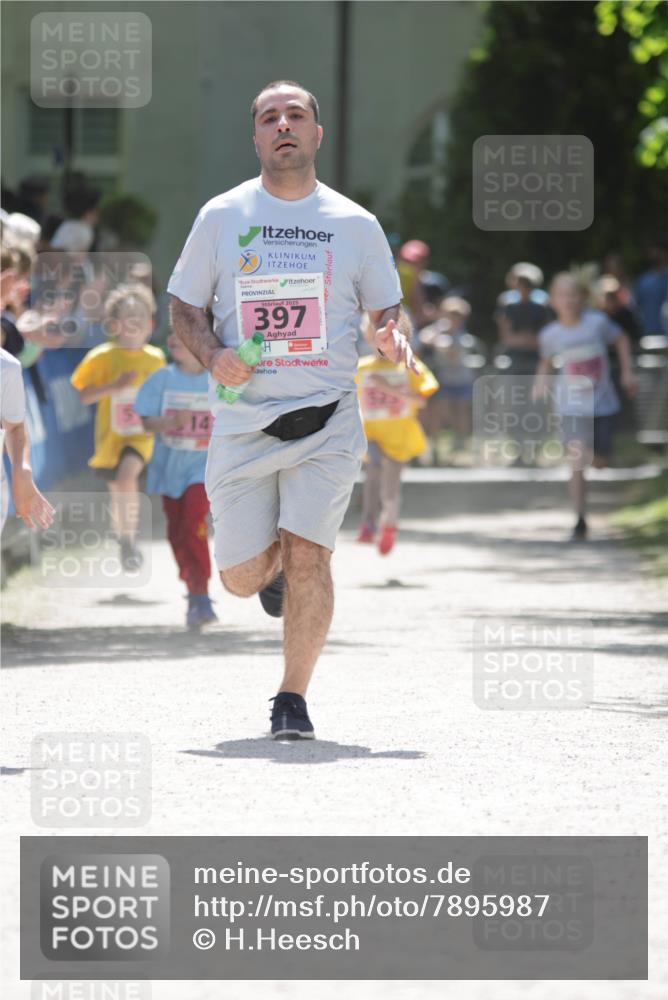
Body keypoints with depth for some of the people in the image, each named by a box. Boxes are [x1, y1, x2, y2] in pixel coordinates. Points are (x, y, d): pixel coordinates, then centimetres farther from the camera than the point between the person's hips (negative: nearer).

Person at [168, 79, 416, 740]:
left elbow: (386, 310, 13)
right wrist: (212, 355, -10)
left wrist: (394, 337, -11)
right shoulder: (221, 217, 5)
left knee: (308, 555, -15)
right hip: (242, 422, 1)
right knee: (241, 577, 2)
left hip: (326, 419, -1)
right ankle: (273, 560, 40)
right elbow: (184, 307, 10)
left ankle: (293, 698, 0)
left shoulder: (355, 225, 5)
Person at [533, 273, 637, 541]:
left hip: (602, 403, 2)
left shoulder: (597, 322, -8)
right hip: (572, 406, -1)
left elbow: (621, 339, 9)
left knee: (600, 461, 10)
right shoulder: (551, 334, -5)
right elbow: (546, 360, 14)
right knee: (577, 463, -13)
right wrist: (541, 381, -3)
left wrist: (627, 372, 4)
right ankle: (580, 521, -6)